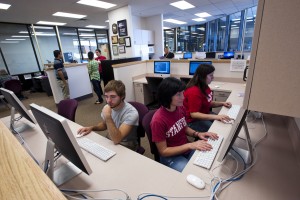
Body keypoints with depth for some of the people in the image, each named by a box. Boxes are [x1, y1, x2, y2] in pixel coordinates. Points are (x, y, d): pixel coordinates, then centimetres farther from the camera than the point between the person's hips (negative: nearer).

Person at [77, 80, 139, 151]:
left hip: (126, 148, -6)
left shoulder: (131, 113, -26)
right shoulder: (107, 107, -5)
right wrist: (92, 128, -3)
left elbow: (116, 140, -32)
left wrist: (108, 116, -36)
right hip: (109, 142, 6)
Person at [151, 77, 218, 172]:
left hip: (187, 149, 6)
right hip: (170, 157, -6)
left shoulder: (181, 108, -6)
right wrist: (190, 145, -24)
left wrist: (197, 134, -8)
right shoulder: (158, 120, -27)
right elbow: (163, 151, -19)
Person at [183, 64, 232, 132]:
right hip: (194, 121, -9)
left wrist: (222, 103, 1)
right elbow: (193, 114, -29)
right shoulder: (194, 91, -26)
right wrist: (216, 117, -34)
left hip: (204, 115, 9)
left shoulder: (204, 87, 1)